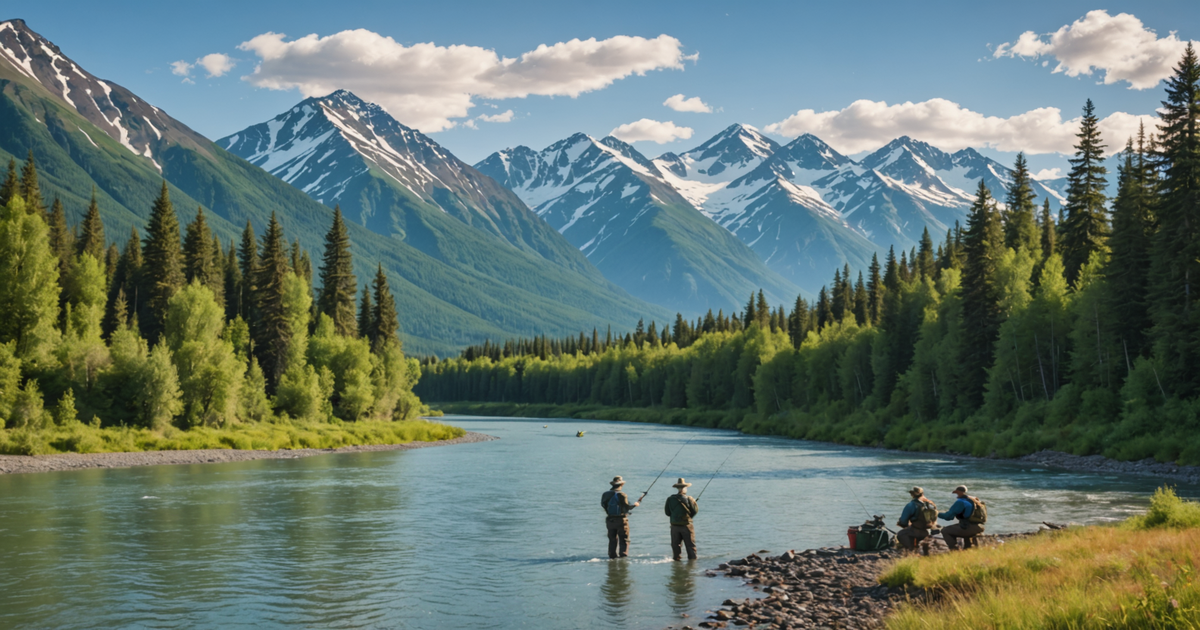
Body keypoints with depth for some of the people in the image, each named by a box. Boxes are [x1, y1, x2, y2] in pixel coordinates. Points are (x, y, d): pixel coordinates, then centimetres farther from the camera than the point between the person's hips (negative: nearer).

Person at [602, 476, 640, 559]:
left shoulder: (606, 495, 2)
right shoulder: (622, 495, -15)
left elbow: (603, 505, 6)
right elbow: (627, 507, -14)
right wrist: (634, 505, 3)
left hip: (610, 520, 5)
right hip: (621, 520, -5)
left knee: (612, 539, 13)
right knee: (624, 539, 3)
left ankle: (612, 555, 13)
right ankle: (623, 554, -3)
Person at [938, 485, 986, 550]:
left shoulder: (960, 502, -8)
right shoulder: (974, 500, 18)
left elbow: (948, 516, -9)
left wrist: (938, 514, 9)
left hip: (970, 528, -9)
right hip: (979, 528, 9)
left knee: (945, 530, 1)